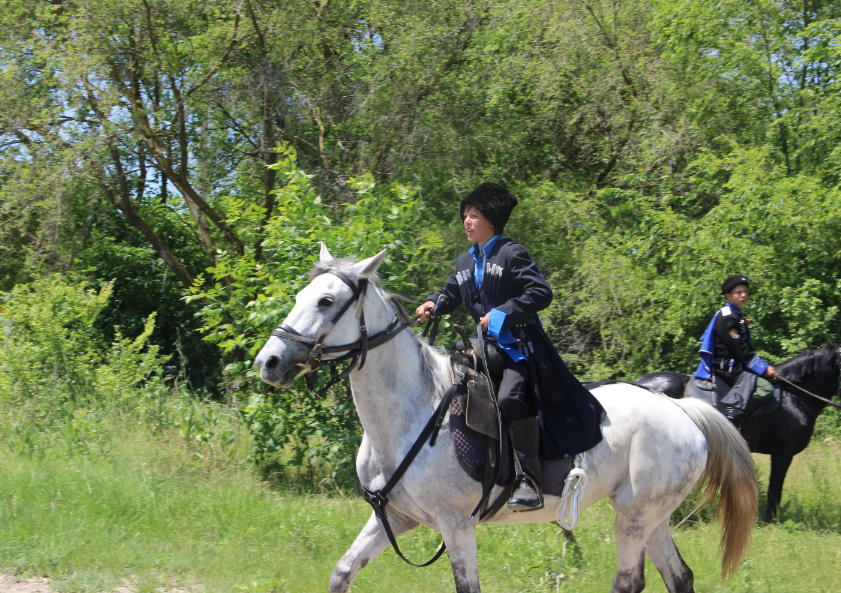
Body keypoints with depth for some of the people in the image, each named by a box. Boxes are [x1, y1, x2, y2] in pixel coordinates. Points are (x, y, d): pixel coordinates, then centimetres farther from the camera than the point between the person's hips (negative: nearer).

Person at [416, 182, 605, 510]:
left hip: (521, 345, -9)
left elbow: (541, 293, -16)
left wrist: (502, 314, -20)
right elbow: (452, 293, 25)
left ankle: (529, 483, -31)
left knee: (510, 398, -30)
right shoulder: (465, 262, 16)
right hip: (489, 347, 9)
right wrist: (432, 304, 2)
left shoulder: (511, 254, -8)